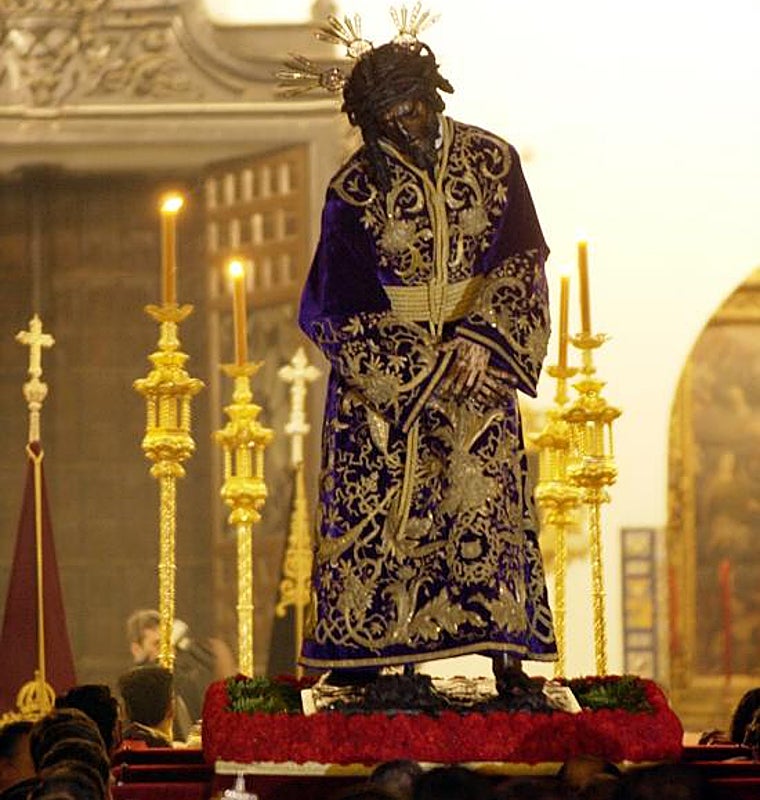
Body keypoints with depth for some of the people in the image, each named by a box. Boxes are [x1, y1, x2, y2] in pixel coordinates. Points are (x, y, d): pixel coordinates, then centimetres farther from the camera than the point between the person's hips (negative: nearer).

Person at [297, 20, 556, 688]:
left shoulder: (492, 161, -2)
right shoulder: (354, 190, -7)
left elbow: (522, 262, -2)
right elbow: (348, 306, -8)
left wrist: (480, 341, -17)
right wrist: (433, 369, -13)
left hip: (478, 353, 1)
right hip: (380, 368, -1)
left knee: (487, 492, -6)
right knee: (374, 501, -3)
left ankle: (504, 648, -5)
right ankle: (359, 653, 2)